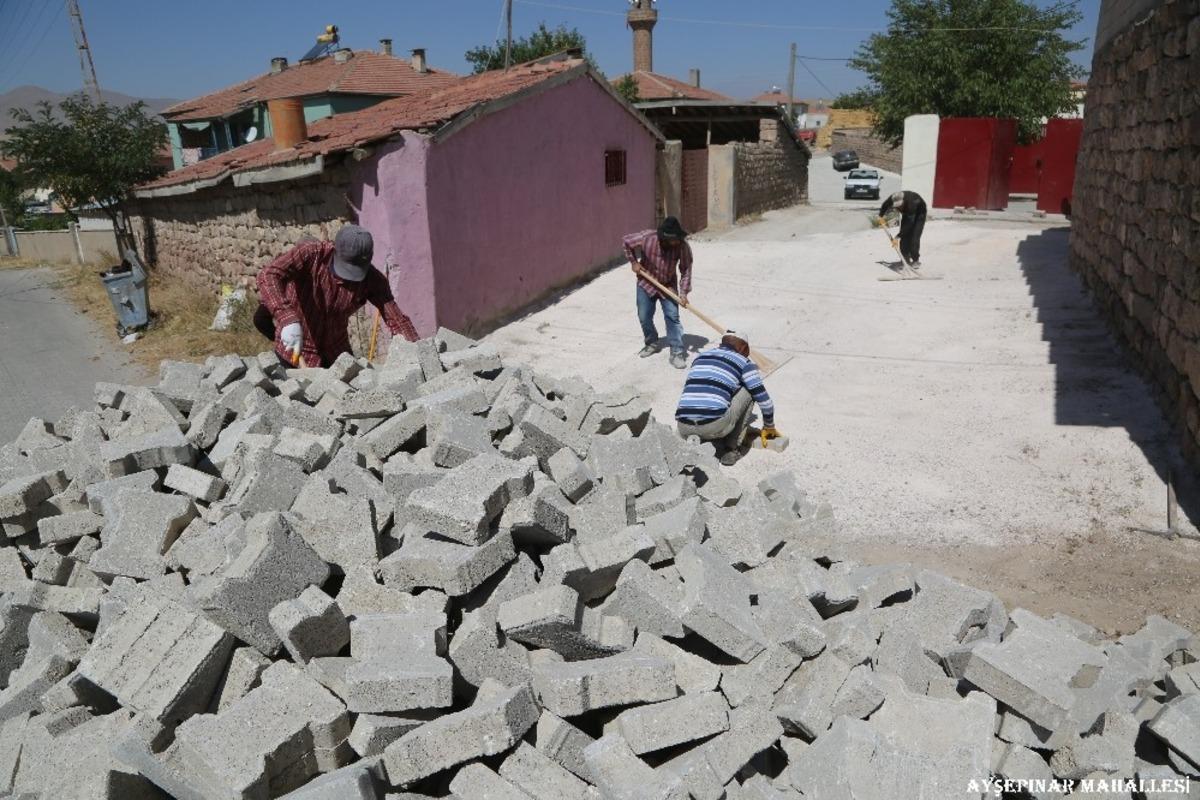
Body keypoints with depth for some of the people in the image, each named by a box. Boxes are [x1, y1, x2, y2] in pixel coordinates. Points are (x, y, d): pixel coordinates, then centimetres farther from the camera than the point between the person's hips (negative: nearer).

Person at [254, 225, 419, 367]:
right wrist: (287, 318, -52)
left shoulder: (372, 280, -15)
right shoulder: (311, 253, -23)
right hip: (295, 354, -3)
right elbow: (268, 275, -36)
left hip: (336, 355, 3)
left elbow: (397, 319, -18)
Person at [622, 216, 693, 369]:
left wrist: (684, 292, -23)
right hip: (646, 283, 1)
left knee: (672, 317, -10)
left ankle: (677, 352, -4)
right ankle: (652, 344, 32)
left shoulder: (682, 246, -25)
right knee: (644, 317, 7)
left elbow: (686, 270, -16)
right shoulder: (647, 237, -27)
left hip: (668, 286, -1)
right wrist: (633, 261, -8)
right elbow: (627, 242, -8)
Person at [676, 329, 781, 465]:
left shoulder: (700, 356, 26)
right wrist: (769, 427, 31)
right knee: (748, 390, 19)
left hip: (684, 430, 5)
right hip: (714, 427, -5)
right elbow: (763, 399, 12)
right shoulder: (743, 362, 12)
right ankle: (732, 449, 17)